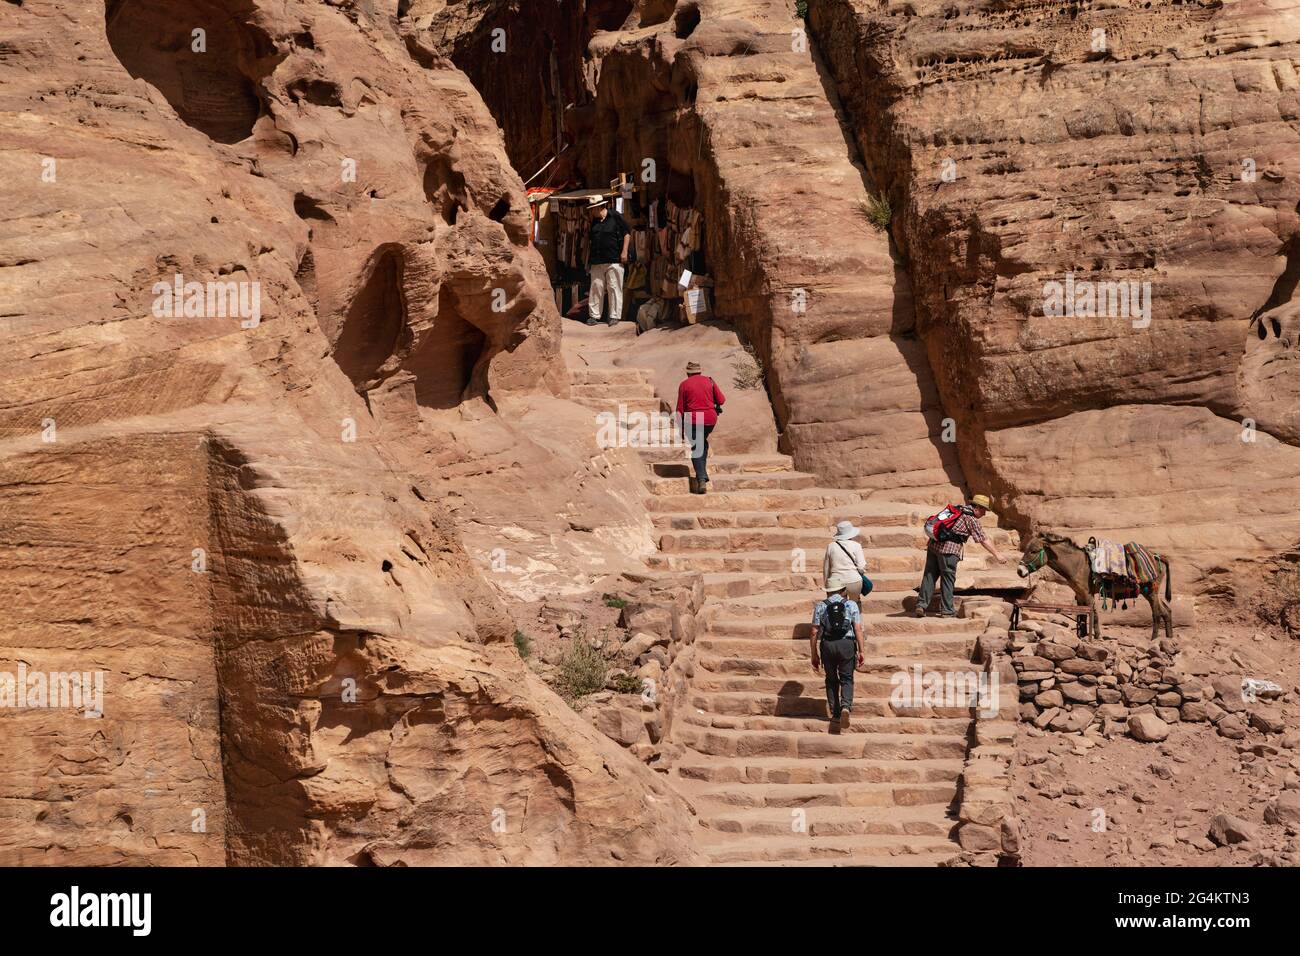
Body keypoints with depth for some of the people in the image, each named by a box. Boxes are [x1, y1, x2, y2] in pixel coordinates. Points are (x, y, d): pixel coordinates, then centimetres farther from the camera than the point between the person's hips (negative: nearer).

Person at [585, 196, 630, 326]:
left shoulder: (616, 217, -4)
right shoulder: (593, 221, 14)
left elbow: (627, 233, -3)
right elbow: (589, 241, 21)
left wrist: (624, 252, -9)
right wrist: (588, 259, 18)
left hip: (614, 261, -5)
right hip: (597, 262, 5)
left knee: (614, 288, -2)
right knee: (596, 288, 5)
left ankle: (614, 316, 3)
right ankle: (594, 315, 10)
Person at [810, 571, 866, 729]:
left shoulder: (820, 606, 6)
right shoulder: (851, 605, 5)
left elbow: (814, 633, 2)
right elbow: (858, 629, -2)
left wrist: (814, 655, 8)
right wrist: (861, 651, 1)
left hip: (827, 645, 1)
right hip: (847, 644, -1)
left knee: (831, 679, 15)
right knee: (846, 679, 9)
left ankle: (835, 714, 11)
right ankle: (845, 706, -15)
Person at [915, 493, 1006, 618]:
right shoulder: (972, 519, -1)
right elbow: (983, 540, 0)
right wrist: (997, 555, 7)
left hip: (934, 544, 7)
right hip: (948, 549, -7)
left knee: (929, 576, 8)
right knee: (948, 579, 2)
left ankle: (921, 605, 4)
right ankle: (947, 610, 5)